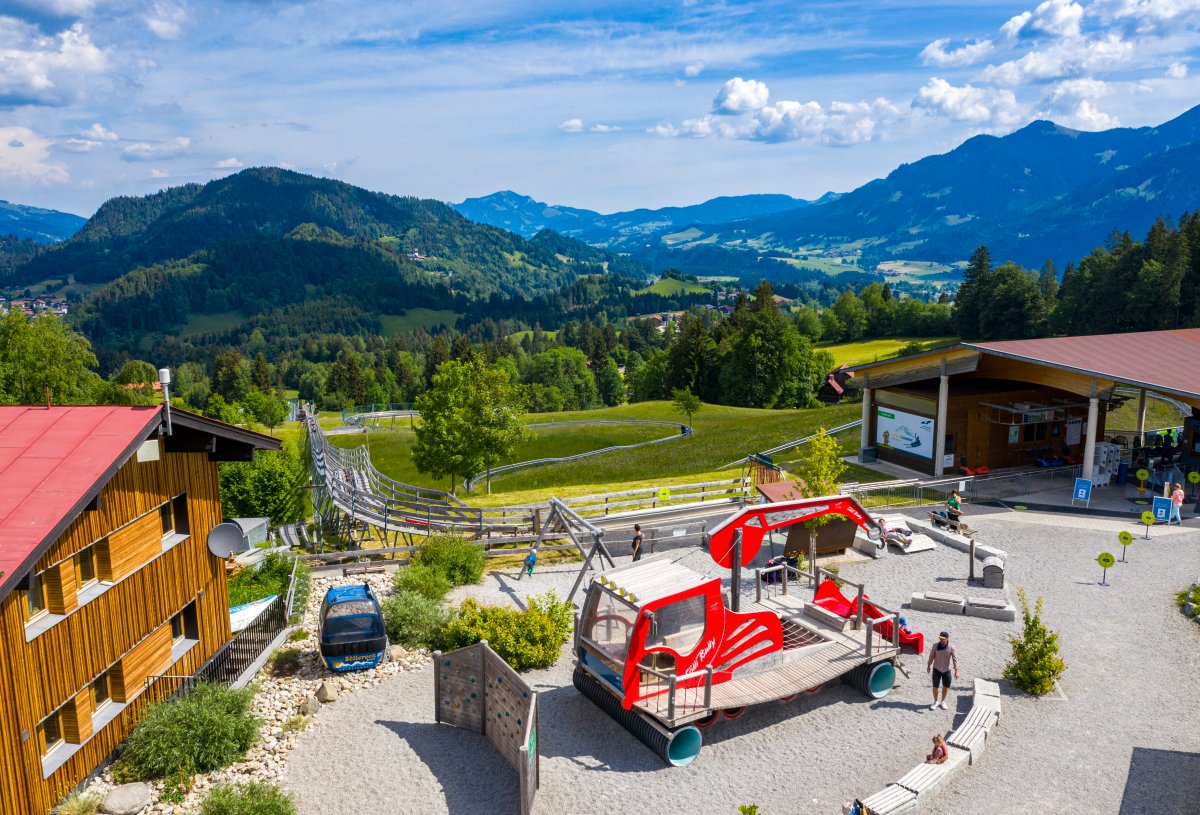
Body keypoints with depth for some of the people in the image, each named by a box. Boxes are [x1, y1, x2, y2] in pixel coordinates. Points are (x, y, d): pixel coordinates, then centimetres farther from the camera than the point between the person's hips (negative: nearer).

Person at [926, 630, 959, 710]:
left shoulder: (951, 648, -14)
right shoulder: (935, 646, -11)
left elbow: (955, 659, -16)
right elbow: (931, 656, 1)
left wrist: (956, 670, -24)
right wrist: (928, 666, 9)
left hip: (946, 670, 0)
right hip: (936, 669, 0)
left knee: (946, 686, 10)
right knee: (935, 686, 3)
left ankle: (943, 702, 31)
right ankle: (935, 702, 23)